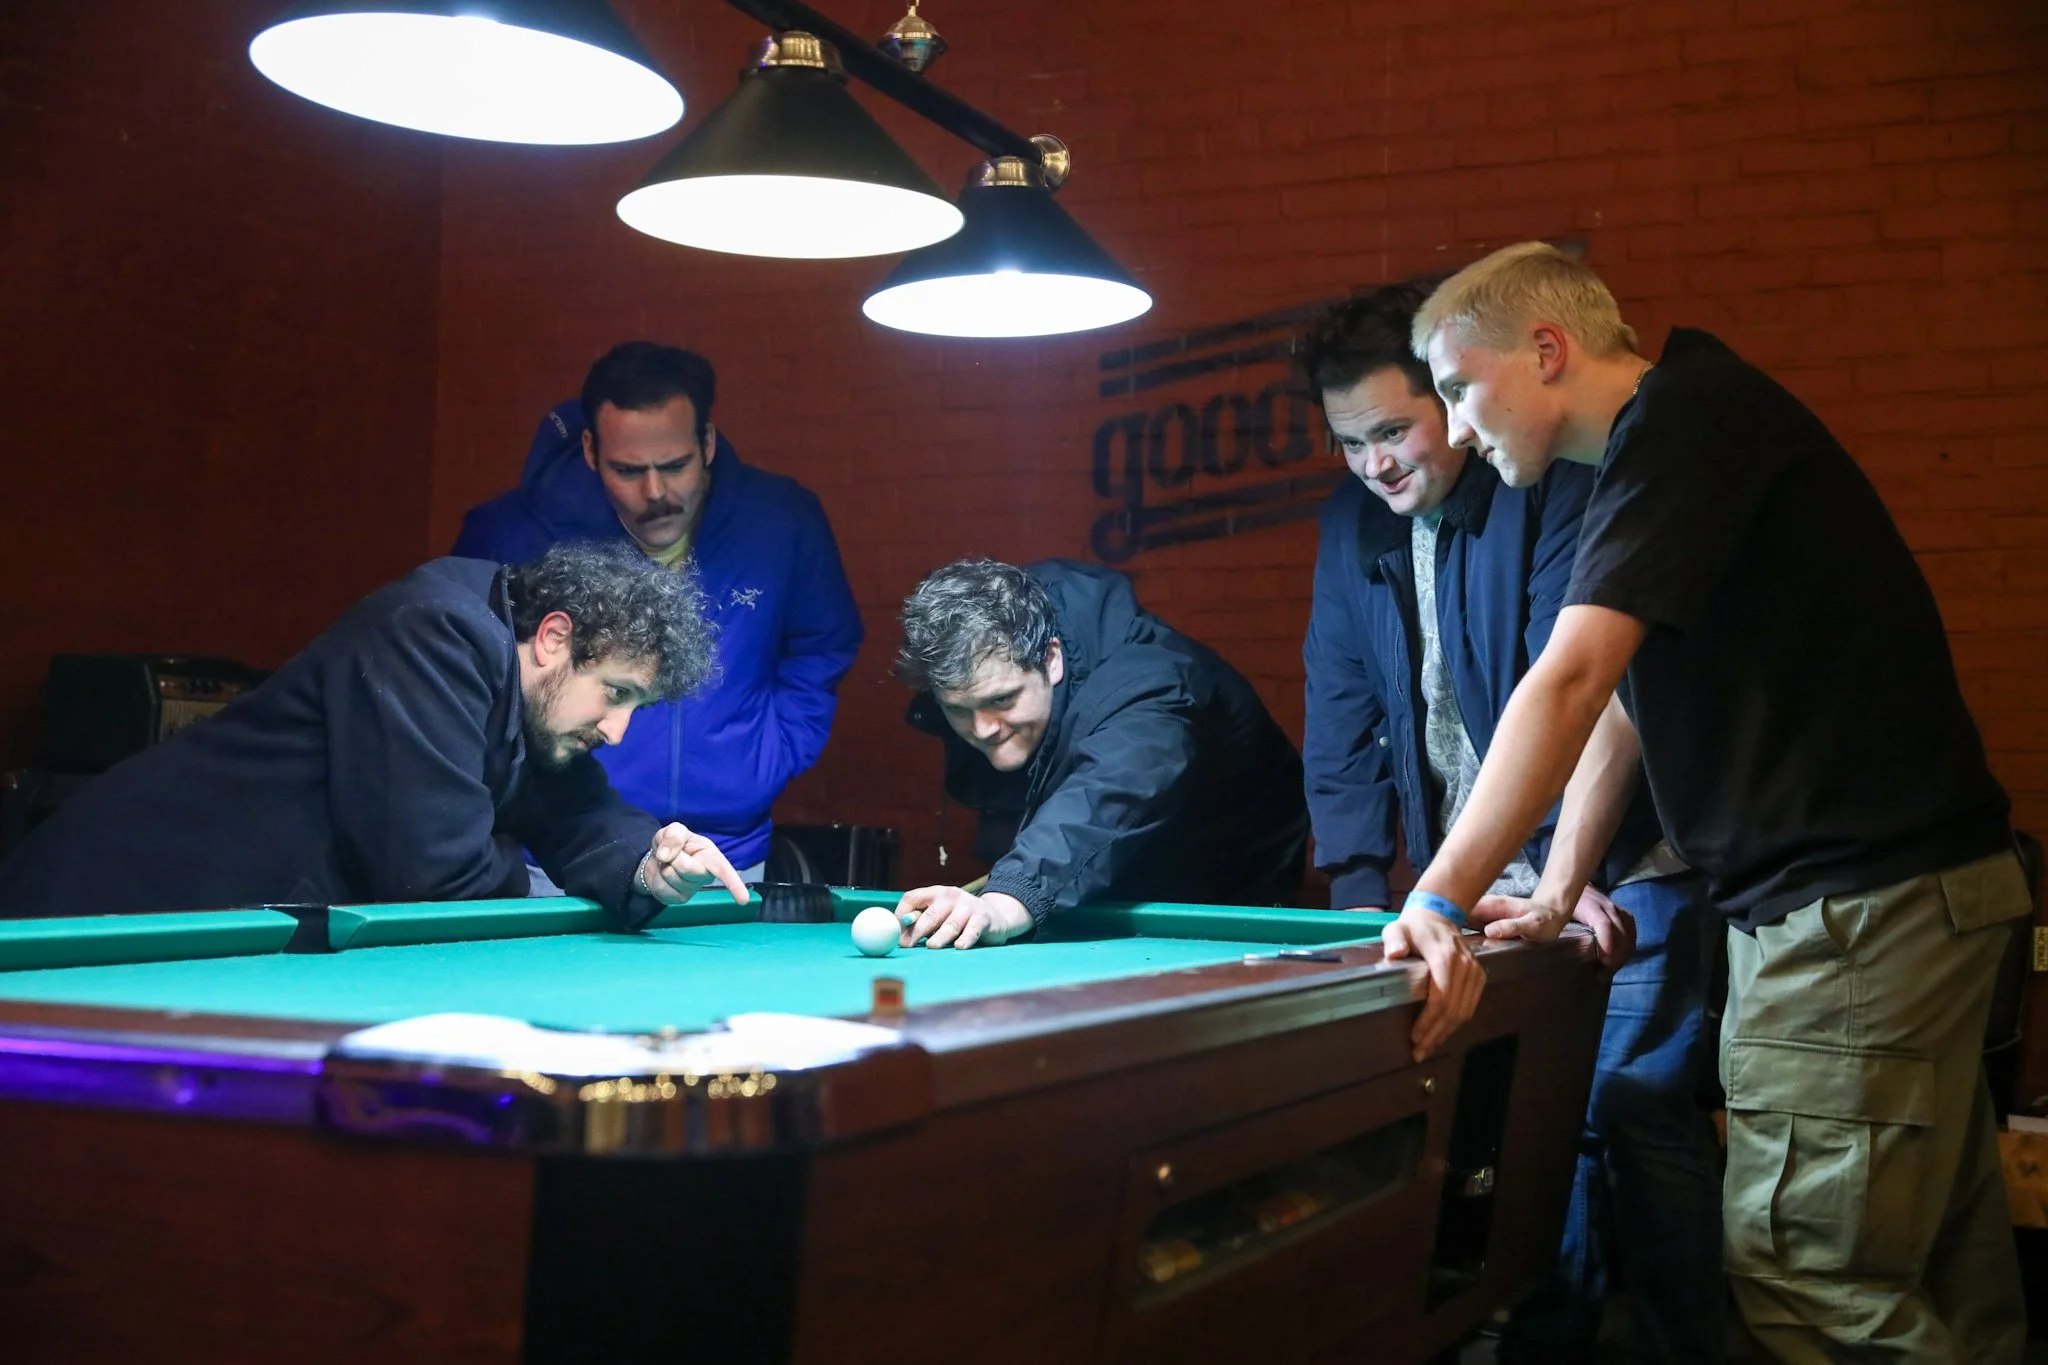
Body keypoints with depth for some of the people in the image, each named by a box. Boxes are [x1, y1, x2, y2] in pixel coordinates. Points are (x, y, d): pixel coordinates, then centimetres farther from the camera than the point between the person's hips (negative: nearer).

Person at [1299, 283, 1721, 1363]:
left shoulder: (1556, 490, -13)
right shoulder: (1353, 522, 5)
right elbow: (1341, 715, 6)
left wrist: (1565, 880, -28)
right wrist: (1356, 891, -1)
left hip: (1615, 870, -5)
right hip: (1480, 879, 5)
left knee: (1642, 1116, -5)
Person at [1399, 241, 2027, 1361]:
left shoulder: (1687, 418, -13)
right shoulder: (1696, 424, 19)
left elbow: (1569, 682, -24)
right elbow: (1620, 703, 21)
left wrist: (1438, 901, -25)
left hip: (1861, 900, -10)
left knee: (1804, 1275, -6)